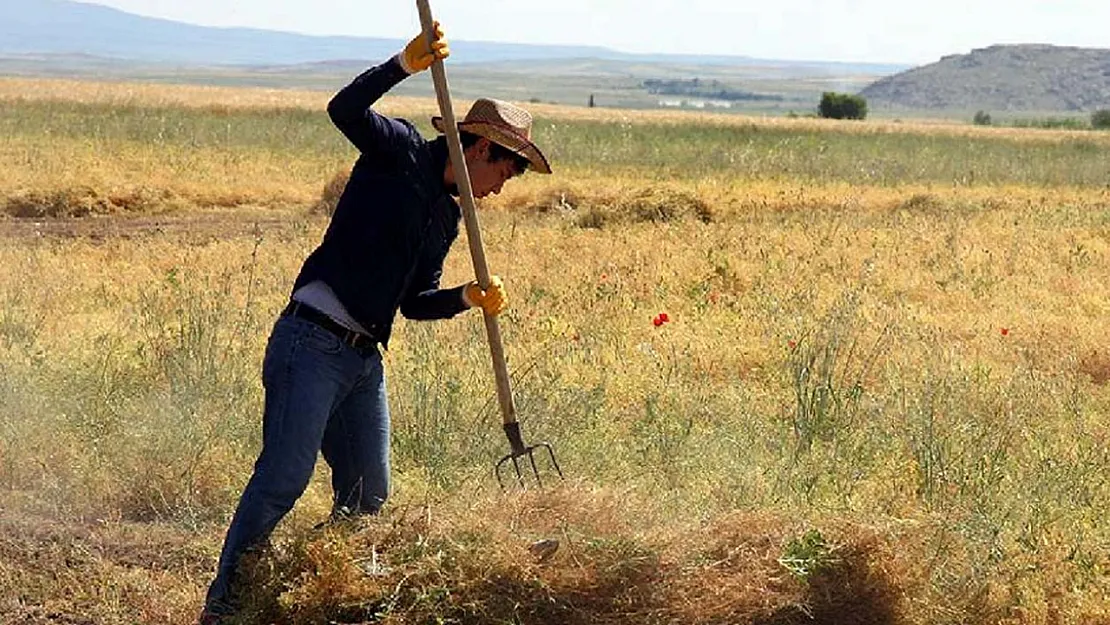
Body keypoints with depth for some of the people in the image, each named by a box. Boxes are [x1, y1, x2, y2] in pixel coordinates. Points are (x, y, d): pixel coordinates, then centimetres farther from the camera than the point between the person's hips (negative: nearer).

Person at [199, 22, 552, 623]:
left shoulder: (448, 217, 20)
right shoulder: (400, 152, -1)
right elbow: (344, 110, -19)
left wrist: (469, 298, 3)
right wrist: (406, 64, -30)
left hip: (365, 359, 9)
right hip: (311, 343, -9)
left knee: (368, 496, 8)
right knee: (283, 478, -14)